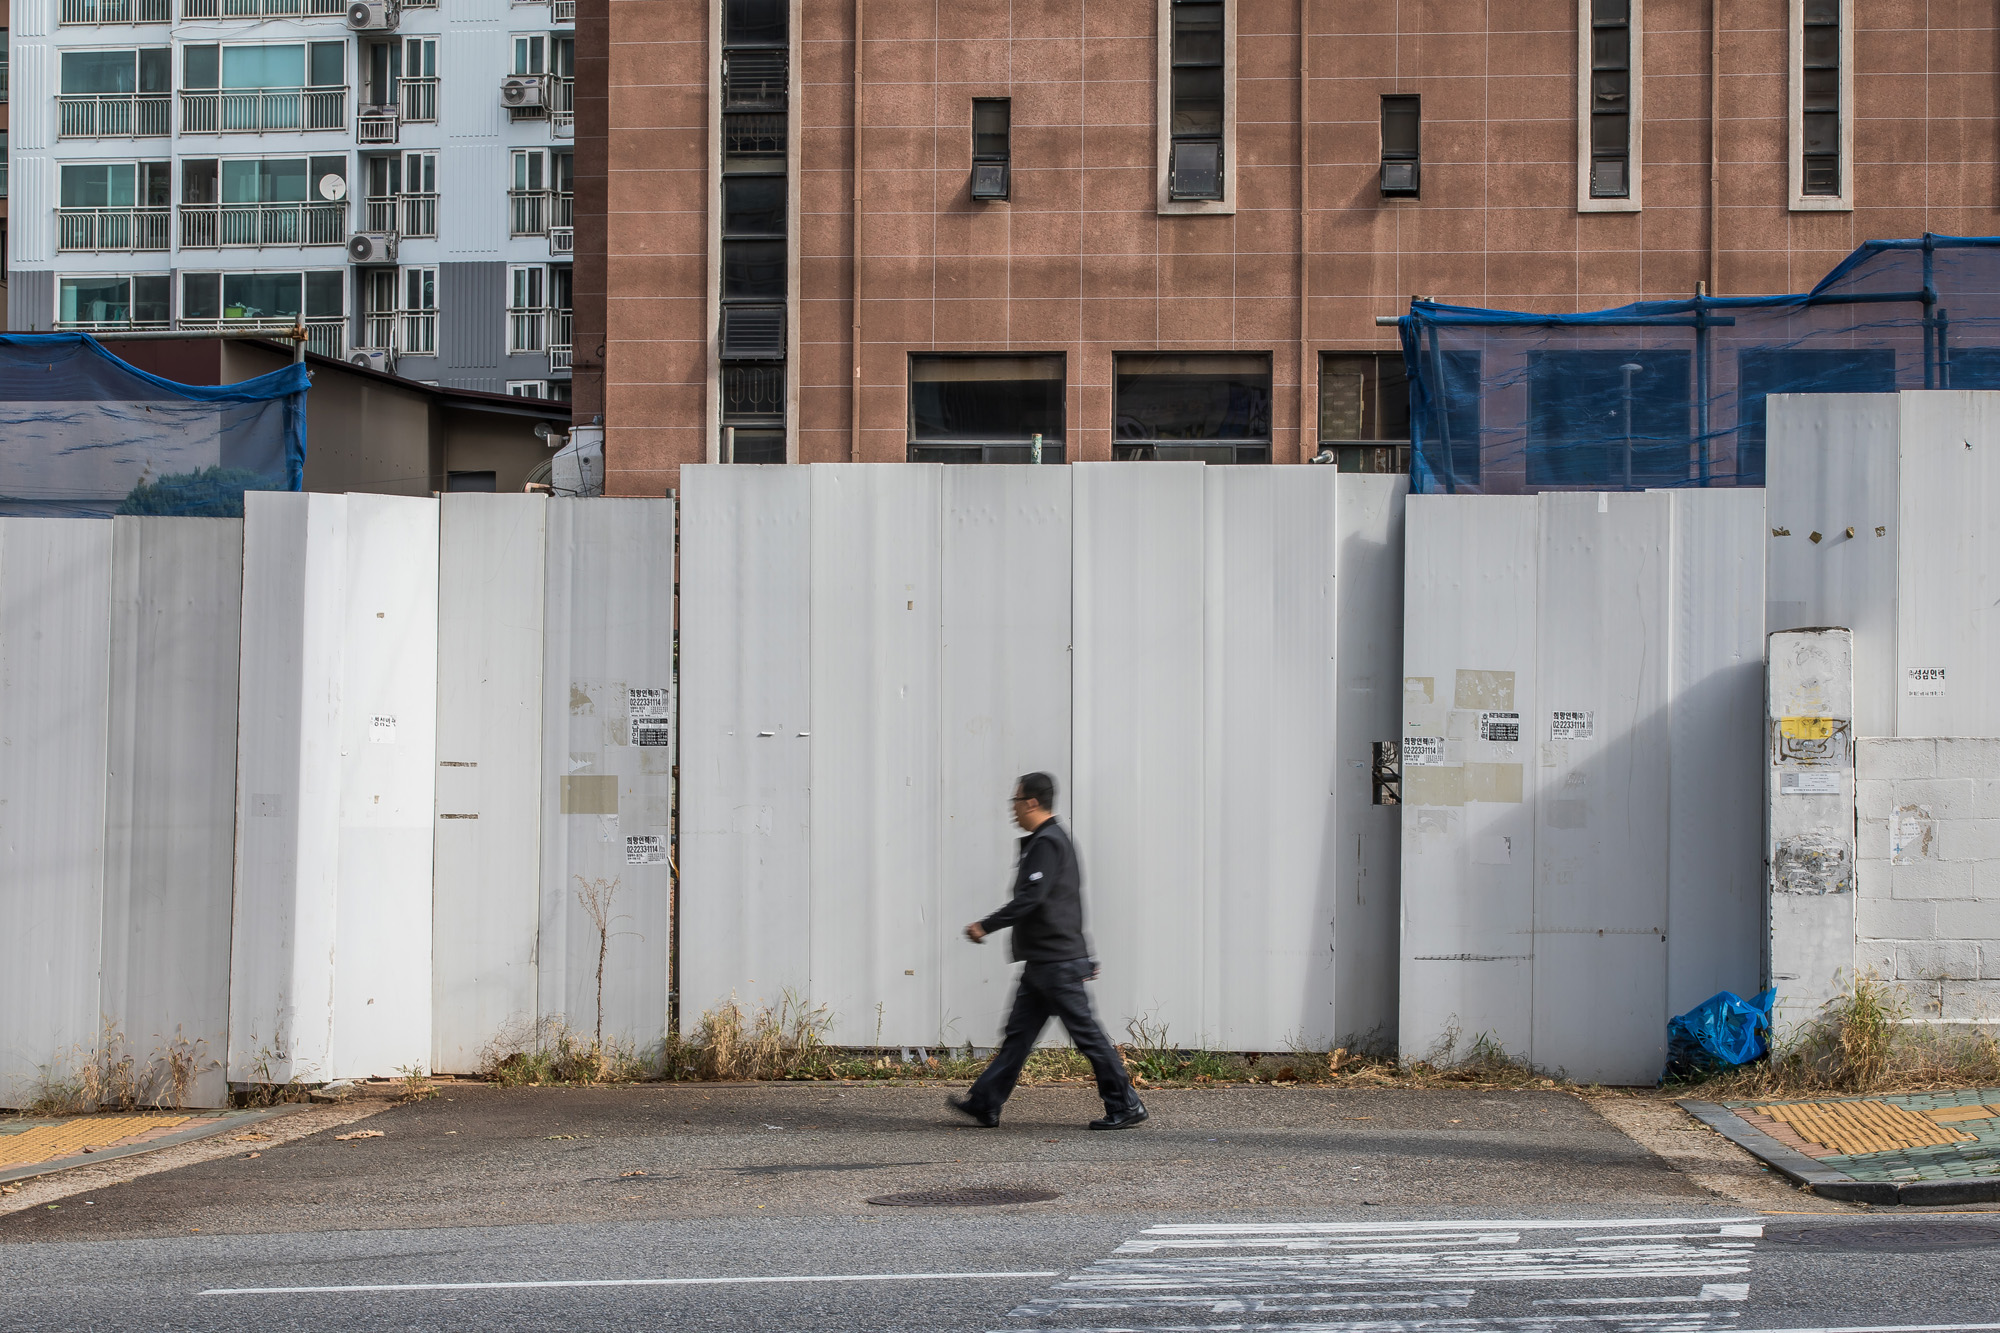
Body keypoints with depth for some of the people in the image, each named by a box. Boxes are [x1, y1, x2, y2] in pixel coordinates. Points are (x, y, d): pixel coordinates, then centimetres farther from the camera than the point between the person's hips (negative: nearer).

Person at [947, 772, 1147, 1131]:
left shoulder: (1047, 844, -15)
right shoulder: (1054, 839, 18)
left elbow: (1029, 899, -24)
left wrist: (986, 926, -17)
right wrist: (1084, 956, 25)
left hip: (1056, 962, -10)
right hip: (1042, 962, 10)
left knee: (1086, 1033, -5)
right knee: (1018, 1032, 10)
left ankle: (1126, 1105, 0)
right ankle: (984, 1103, 13)